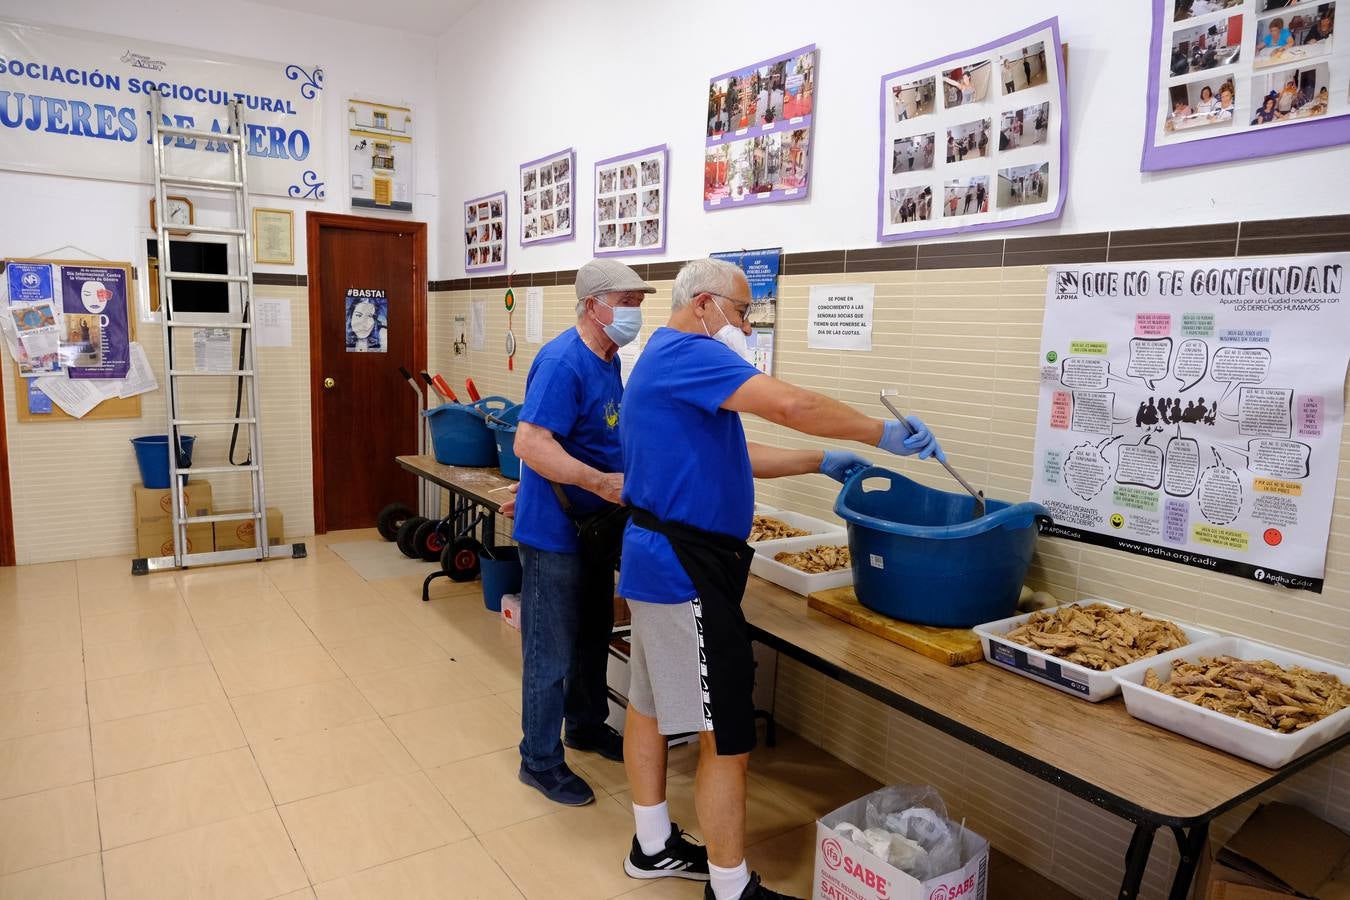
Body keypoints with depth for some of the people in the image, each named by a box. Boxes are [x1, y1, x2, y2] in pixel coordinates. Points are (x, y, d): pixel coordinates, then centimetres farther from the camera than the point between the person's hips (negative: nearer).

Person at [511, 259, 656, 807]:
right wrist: (601, 483, -33)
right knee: (552, 652, 4)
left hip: (595, 528, 10)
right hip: (555, 532, -9)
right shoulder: (563, 363, -21)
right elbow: (530, 444, -29)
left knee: (593, 635, 23)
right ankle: (540, 761, 21)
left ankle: (585, 725, 43)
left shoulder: (608, 360, 8)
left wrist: (637, 471, 10)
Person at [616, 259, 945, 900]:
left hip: (658, 559, 11)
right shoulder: (687, 353, -16)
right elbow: (790, 404, -28)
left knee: (650, 704, 19)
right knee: (727, 738, -2)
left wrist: (821, 461, 11)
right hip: (686, 570, -11)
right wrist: (882, 435, -15)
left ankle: (654, 846, 35)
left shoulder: (666, 359, 18)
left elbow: (729, 456, 17)